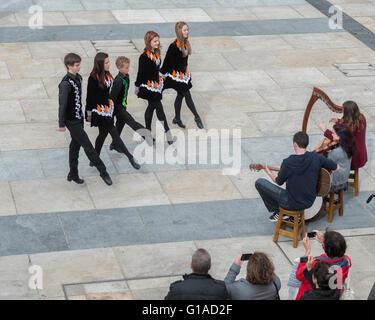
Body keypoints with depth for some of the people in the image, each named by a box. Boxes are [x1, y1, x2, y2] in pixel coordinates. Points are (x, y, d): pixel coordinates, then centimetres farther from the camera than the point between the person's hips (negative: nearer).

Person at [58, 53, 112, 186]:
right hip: (72, 121, -9)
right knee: (87, 146, -2)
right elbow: (62, 104, -19)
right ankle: (103, 172, 6)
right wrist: (61, 124, -14)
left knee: (75, 145, 16)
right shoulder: (66, 83, -23)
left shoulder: (78, 78, 4)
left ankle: (73, 174, 28)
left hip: (78, 117, 9)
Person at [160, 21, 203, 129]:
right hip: (176, 75, -8)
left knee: (180, 95, 16)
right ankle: (197, 117, 11)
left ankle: (177, 118, 29)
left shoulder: (186, 43, 1)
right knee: (187, 95, 0)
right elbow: (167, 61, -15)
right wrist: (164, 74, -8)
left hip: (183, 74, 8)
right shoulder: (174, 46, -23)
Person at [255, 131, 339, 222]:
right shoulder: (316, 158, -12)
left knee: (259, 182, 7)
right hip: (309, 202, 5)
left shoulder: (287, 162, -22)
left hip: (292, 204, -5)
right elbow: (337, 168, 1)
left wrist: (269, 173, 17)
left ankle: (277, 212, 21)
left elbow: (279, 182, -4)